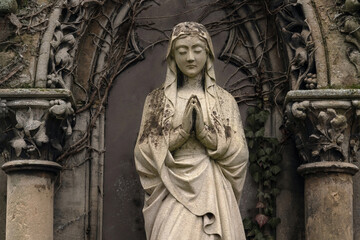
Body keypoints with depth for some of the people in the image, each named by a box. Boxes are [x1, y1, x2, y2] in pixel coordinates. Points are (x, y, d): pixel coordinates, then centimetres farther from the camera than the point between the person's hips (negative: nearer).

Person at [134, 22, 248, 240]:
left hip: (213, 195, 0)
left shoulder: (224, 100, 8)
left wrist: (204, 130, -13)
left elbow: (239, 153, 2)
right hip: (173, 193, 0)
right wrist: (182, 130, -12)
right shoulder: (157, 99, 8)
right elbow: (144, 152, 1)